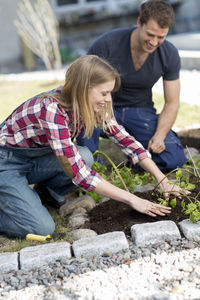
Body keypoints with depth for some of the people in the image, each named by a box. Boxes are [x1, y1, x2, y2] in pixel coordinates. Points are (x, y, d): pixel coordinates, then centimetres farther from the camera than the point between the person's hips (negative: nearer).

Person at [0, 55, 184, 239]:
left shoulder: (92, 106, -11)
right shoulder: (52, 109, -34)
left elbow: (125, 139, -4)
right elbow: (77, 172, -36)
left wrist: (162, 180, -10)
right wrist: (131, 200, -33)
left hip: (35, 160, 7)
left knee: (84, 157, -22)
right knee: (42, 228, -24)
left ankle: (50, 192, 6)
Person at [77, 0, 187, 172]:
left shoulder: (170, 55, -11)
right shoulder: (107, 44, -22)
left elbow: (172, 103, -5)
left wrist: (160, 135, -22)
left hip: (140, 111, 2)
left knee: (175, 160, -18)